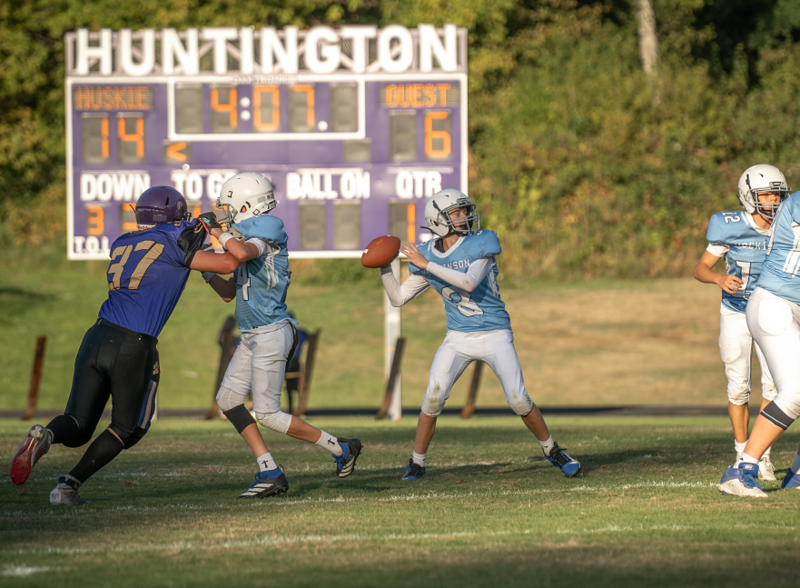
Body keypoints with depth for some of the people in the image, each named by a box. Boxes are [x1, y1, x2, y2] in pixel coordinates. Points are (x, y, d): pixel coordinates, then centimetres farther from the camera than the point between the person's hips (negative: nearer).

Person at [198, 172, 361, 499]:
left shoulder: (266, 232, -13)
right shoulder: (251, 238, 15)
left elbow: (242, 253, -36)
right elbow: (229, 293, 21)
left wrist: (219, 234, -19)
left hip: (270, 335, -10)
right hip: (253, 337, 10)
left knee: (267, 413, -8)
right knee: (228, 399, 6)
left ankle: (340, 449, 5)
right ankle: (270, 475, 5)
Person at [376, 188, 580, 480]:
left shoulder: (480, 244, -11)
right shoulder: (427, 255, 1)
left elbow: (470, 282, -27)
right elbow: (398, 298, 5)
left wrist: (427, 265, -28)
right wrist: (384, 267, -10)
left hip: (495, 336, -3)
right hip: (458, 338, 3)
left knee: (518, 400, -9)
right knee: (433, 397, -14)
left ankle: (553, 451, 13)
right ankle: (416, 463, -1)